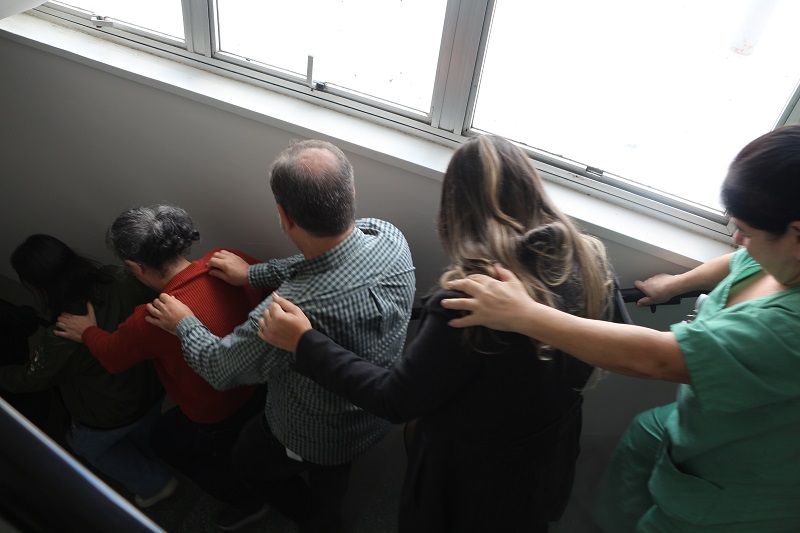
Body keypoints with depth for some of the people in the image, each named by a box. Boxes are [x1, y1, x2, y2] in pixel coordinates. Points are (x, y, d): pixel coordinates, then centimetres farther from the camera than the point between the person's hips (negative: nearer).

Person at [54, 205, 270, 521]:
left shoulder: (151, 321, -33)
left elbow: (113, 355, -9)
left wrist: (87, 332, 11)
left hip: (217, 422, -5)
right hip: (263, 387, 5)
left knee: (165, 440, 28)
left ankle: (243, 496, 31)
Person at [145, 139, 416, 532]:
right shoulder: (389, 236, -27)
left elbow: (220, 369, -22)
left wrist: (183, 324, -3)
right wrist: (252, 274, 2)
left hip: (314, 440, -5)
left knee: (246, 459, 30)